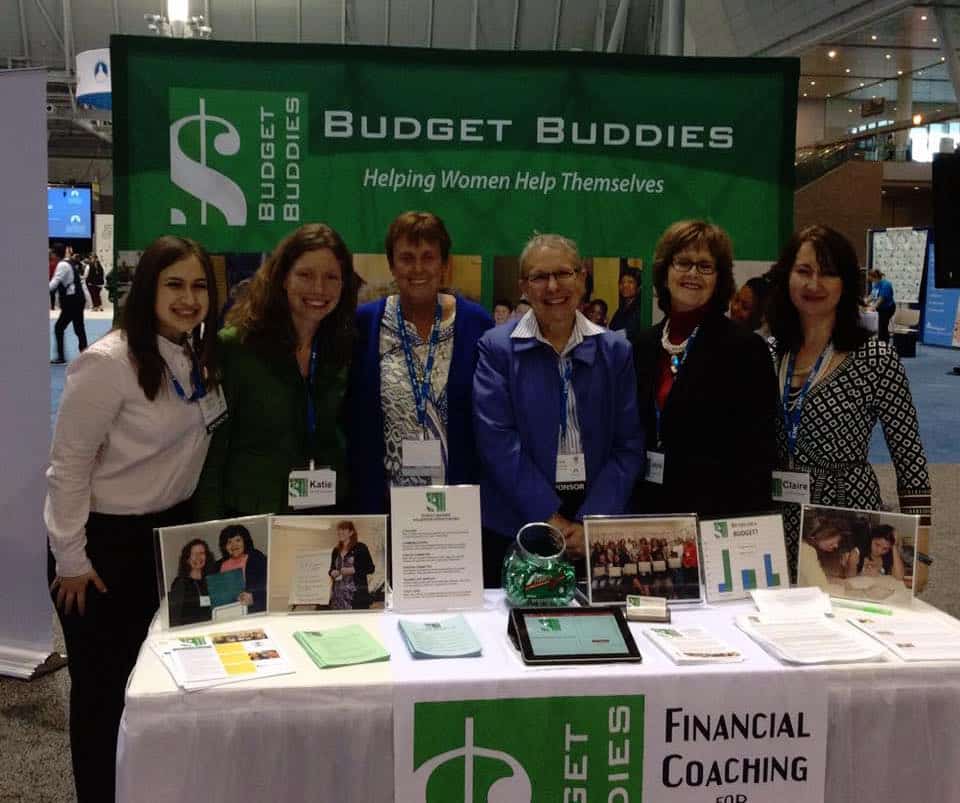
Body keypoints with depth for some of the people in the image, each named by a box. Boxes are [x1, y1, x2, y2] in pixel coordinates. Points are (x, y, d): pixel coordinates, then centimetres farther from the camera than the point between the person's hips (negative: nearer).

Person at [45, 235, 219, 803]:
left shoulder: (200, 358, 1)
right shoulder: (108, 362, -21)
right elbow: (68, 465, -17)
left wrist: (195, 527, 11)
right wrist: (70, 559, -13)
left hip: (173, 531, 7)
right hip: (105, 540, -7)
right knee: (103, 684, 9)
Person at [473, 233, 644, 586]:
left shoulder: (614, 350, 5)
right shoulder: (497, 349, -2)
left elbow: (628, 446, 1)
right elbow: (498, 441, -10)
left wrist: (591, 522, -10)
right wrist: (550, 518, -14)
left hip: (598, 527, 2)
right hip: (515, 526, -2)